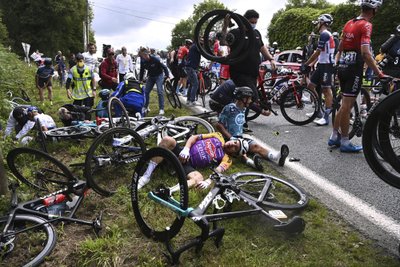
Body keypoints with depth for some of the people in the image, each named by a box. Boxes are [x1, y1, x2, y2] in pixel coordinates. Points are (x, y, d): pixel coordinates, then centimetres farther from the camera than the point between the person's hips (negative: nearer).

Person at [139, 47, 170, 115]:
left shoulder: (155, 59, -24)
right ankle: (145, 107, 17)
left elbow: (164, 67, -19)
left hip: (158, 76, -5)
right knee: (146, 91, 1)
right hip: (150, 76, 5)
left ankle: (161, 109, -7)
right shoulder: (143, 61, -10)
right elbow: (142, 70, 4)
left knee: (160, 91, -14)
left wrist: (167, 77, -25)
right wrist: (140, 80, 4)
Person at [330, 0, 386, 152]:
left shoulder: (349, 23, 14)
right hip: (354, 68, -8)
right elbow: (365, 53, -21)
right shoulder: (366, 25, -11)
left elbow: (340, 48, 19)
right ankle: (345, 143, 6)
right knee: (347, 106, -3)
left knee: (345, 104, 16)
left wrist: (337, 66, 27)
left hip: (343, 67, 8)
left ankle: (334, 137, 21)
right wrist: (379, 73, -19)